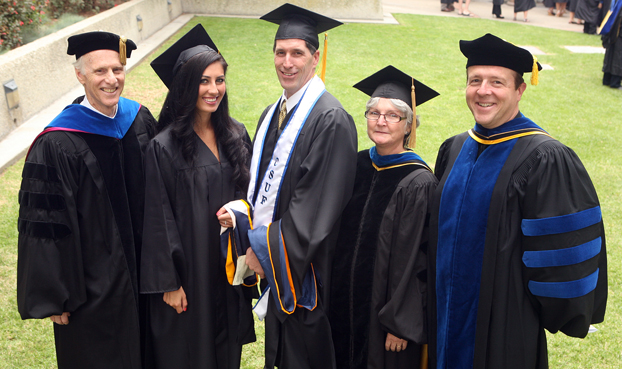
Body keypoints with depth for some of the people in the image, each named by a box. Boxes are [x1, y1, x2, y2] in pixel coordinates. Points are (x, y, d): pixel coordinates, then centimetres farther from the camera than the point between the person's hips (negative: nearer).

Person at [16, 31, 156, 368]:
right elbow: (46, 226, -16)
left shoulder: (139, 119, -3)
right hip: (92, 286, -5)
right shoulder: (56, 145, -20)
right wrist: (54, 297, -12)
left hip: (142, 271, 5)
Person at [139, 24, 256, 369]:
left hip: (230, 267, 5)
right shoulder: (163, 147, -16)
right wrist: (168, 283, -12)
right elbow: (158, 220, -14)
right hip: (188, 271, -4)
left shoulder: (236, 134, 0)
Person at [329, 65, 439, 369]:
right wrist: (334, 299, 11)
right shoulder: (357, 166, 1)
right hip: (346, 301, 6)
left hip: (386, 307, -6)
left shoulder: (419, 183, -17)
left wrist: (400, 324, -15)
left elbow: (414, 261, -16)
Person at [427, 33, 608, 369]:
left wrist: (553, 313, -9)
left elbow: (561, 250, -15)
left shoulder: (545, 160, -17)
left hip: (506, 325, -6)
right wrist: (435, 298, 13)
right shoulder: (453, 150, 4)